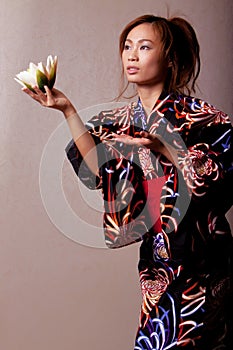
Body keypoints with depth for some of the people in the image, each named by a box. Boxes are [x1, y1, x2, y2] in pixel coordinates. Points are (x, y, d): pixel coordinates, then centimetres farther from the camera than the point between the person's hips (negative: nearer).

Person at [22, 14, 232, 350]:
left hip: (198, 260, -4)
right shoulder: (123, 119, 9)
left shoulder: (196, 115, -7)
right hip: (156, 258, 5)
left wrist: (163, 146, -22)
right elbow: (99, 169, -4)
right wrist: (68, 110, -9)